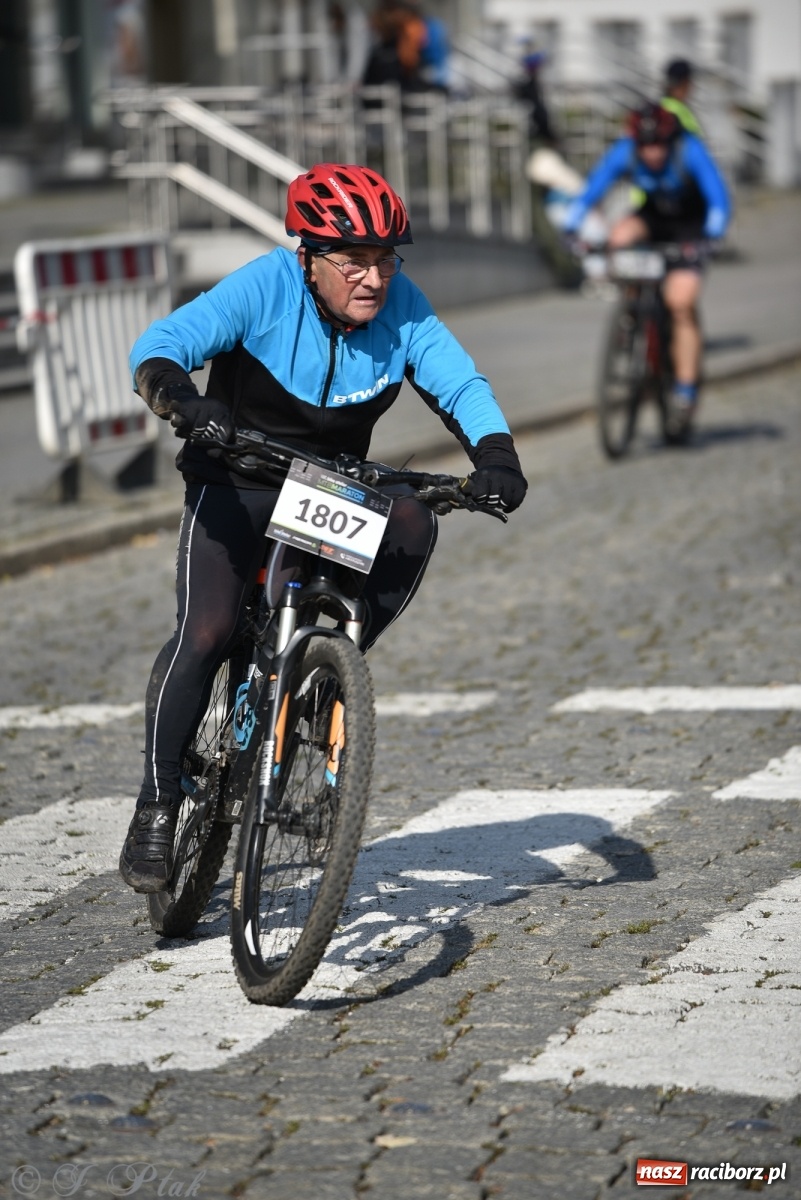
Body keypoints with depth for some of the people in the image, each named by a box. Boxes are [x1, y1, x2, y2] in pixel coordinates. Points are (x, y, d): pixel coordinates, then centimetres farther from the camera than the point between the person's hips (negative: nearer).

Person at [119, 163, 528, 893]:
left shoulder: (401, 306, -13)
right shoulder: (265, 288, -22)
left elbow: (459, 384, -16)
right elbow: (158, 348, -31)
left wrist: (496, 455, -36)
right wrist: (184, 401, -53)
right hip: (238, 480, -3)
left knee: (412, 525, -27)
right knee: (205, 636, -19)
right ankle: (158, 806, -6)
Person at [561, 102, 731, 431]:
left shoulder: (690, 151, -29)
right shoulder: (623, 152, -22)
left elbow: (718, 199, -33)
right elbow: (589, 193, -21)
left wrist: (709, 237, -48)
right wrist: (570, 230, -36)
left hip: (689, 225, -3)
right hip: (652, 217, 3)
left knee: (682, 303, -18)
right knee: (618, 238, -30)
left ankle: (686, 388, -11)